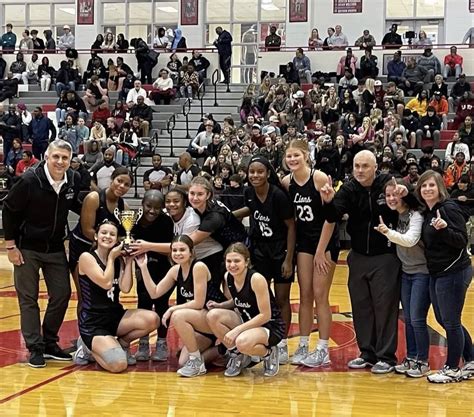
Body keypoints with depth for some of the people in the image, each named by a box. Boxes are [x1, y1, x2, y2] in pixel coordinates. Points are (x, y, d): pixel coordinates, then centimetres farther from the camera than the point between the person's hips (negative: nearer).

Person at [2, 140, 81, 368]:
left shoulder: (73, 180, -7)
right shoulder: (29, 180, -20)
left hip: (56, 248, 5)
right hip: (27, 248, -5)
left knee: (62, 295, 5)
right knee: (28, 299, 1)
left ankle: (49, 343, 21)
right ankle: (35, 348, 11)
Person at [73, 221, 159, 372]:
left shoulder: (119, 259, 8)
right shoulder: (87, 257, -8)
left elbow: (125, 288, -6)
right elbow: (106, 283, -18)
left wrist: (129, 261, -7)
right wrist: (111, 257, -8)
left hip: (115, 315, 6)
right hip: (92, 322, -6)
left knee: (152, 319, -22)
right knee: (119, 365, -27)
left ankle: (122, 343, 6)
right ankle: (88, 347, 6)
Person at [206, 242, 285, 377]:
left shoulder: (256, 279, -23)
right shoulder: (228, 277, -3)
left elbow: (265, 315, -21)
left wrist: (237, 330, -24)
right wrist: (219, 305, -6)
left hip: (271, 326, -7)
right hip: (246, 320, 7)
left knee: (242, 342, -38)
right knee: (213, 315, -18)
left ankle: (269, 354, -2)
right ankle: (237, 355, 0)